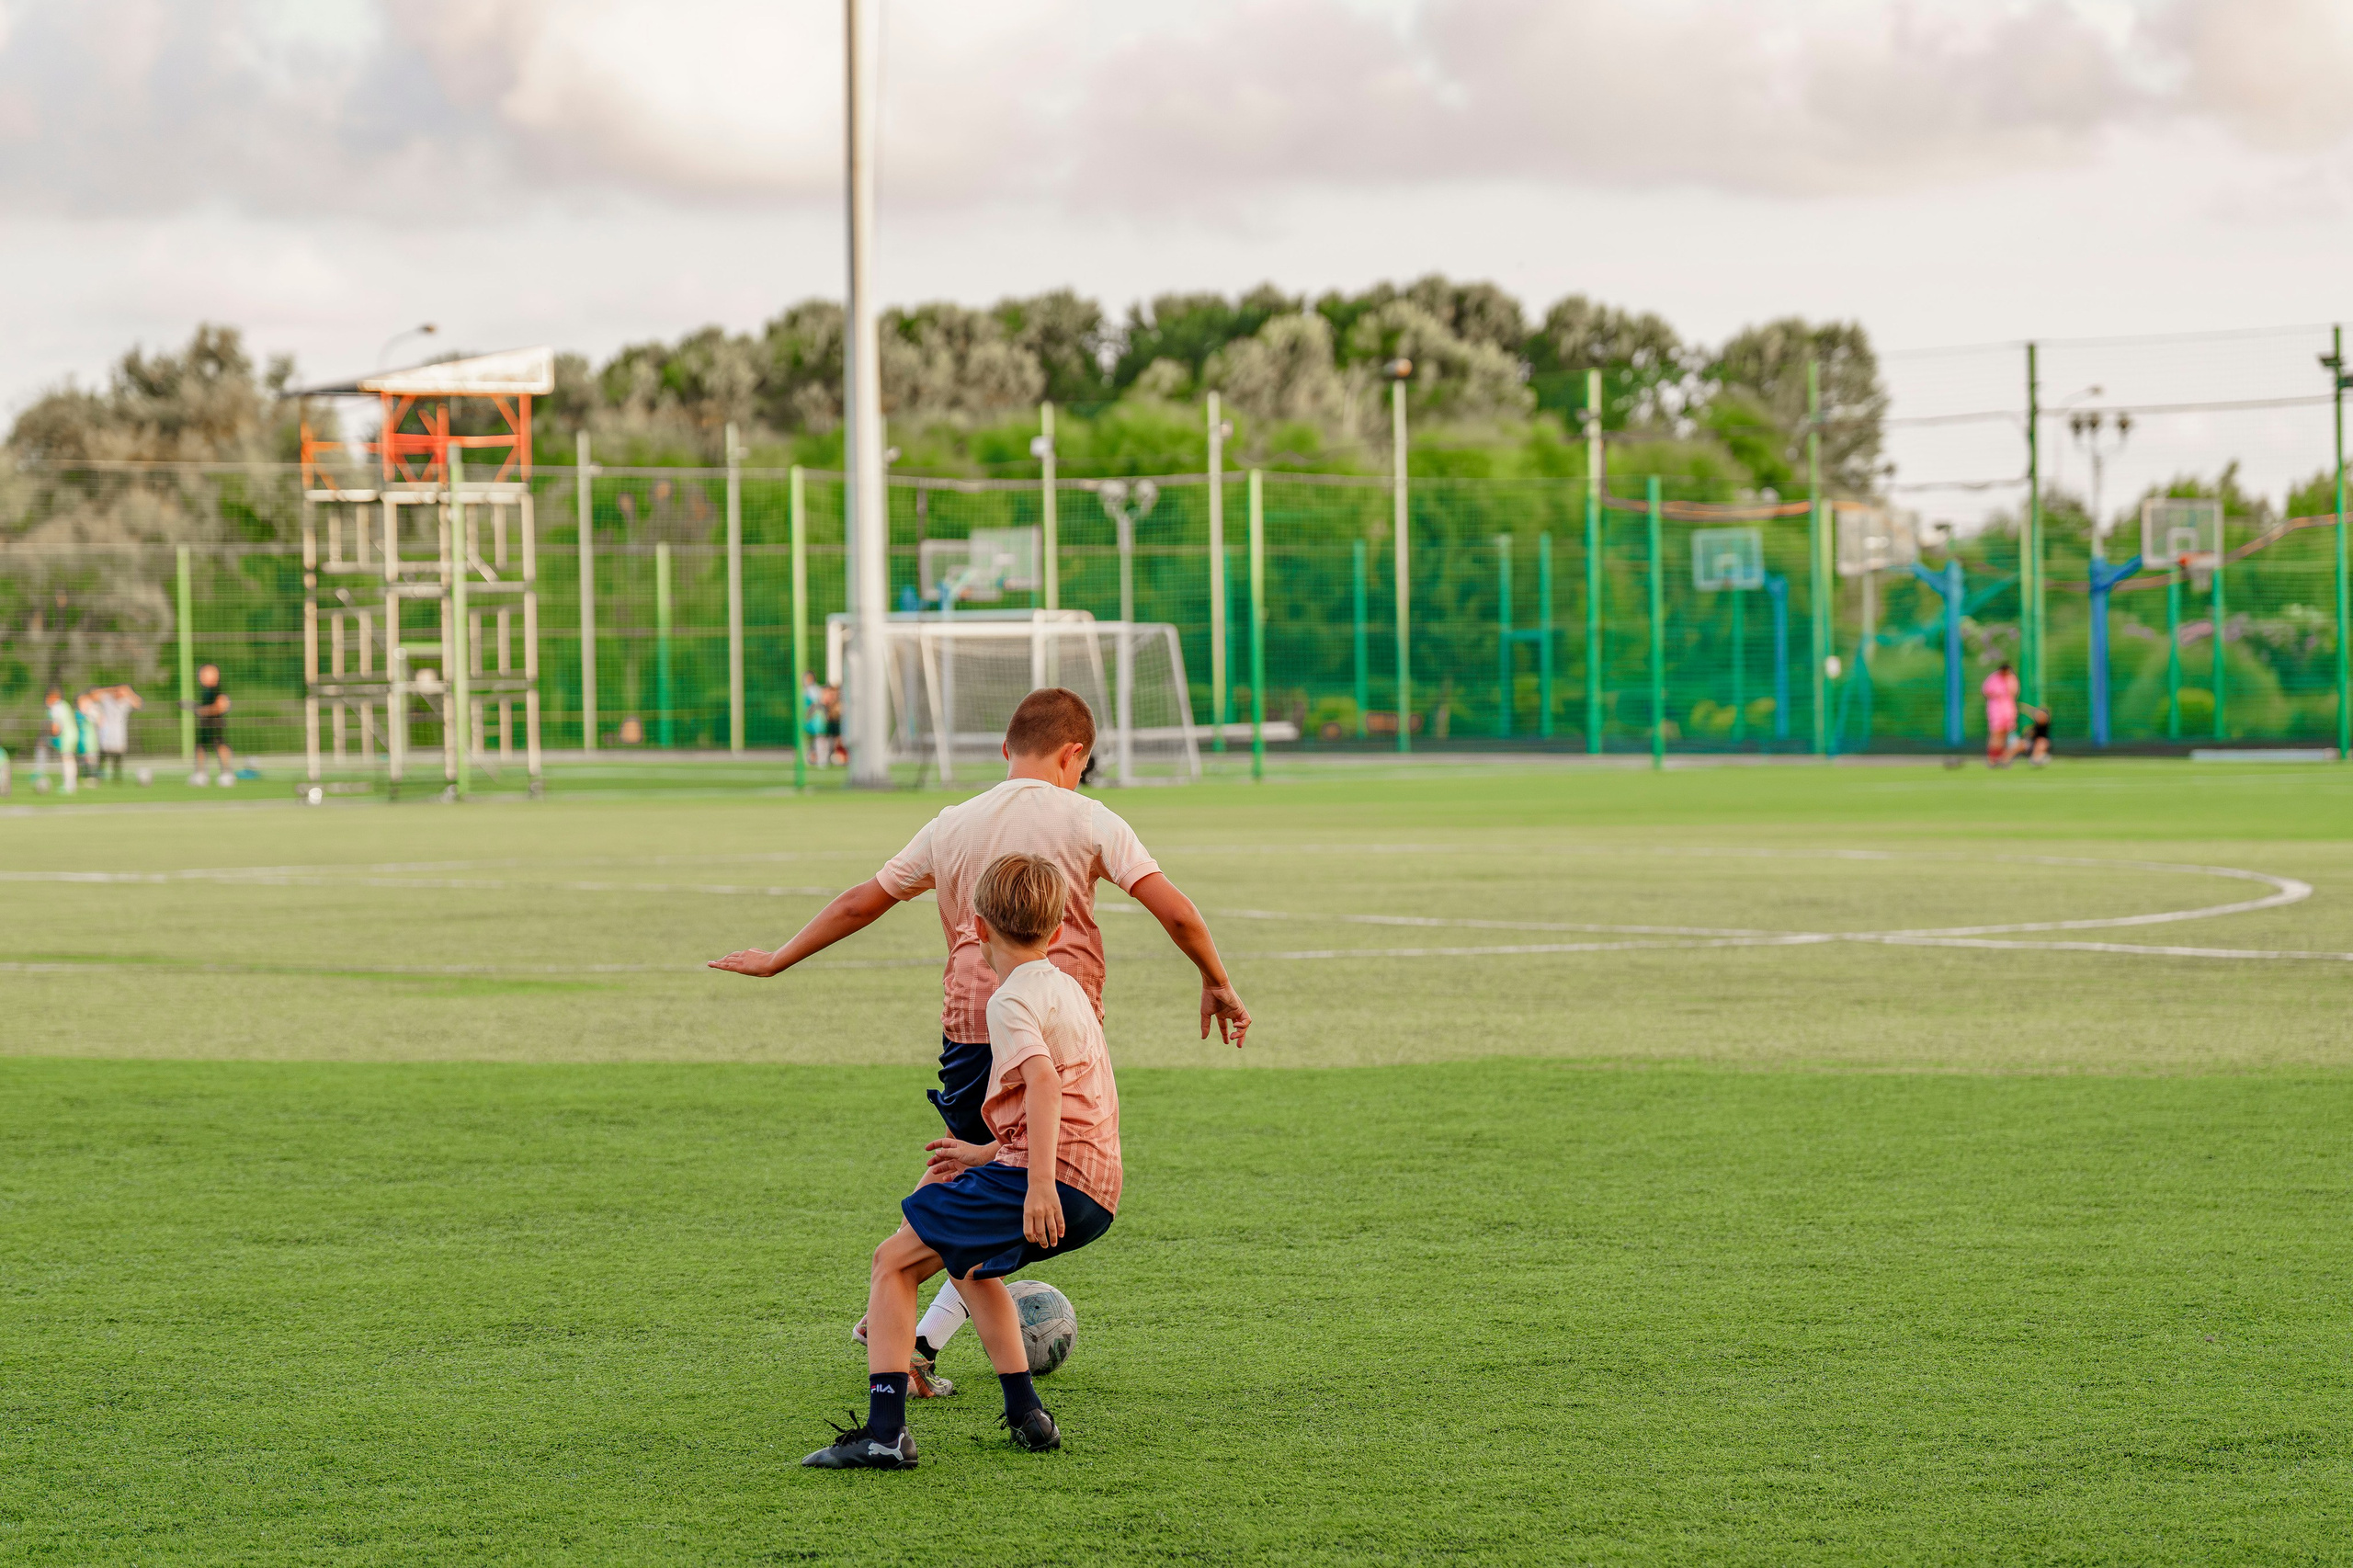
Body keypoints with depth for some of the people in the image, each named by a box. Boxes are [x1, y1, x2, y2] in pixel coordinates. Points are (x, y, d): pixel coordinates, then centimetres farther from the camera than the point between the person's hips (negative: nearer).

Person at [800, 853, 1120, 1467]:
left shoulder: (1012, 1000, -8)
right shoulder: (1068, 989, 22)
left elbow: (1044, 1079, -27)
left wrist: (1039, 1181, -35)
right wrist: (990, 1153, 31)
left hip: (1054, 1181, -9)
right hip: (1095, 1192, 10)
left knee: (894, 1260, -7)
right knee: (968, 1261, 33)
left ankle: (885, 1432, -19)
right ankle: (1026, 1416, 31)